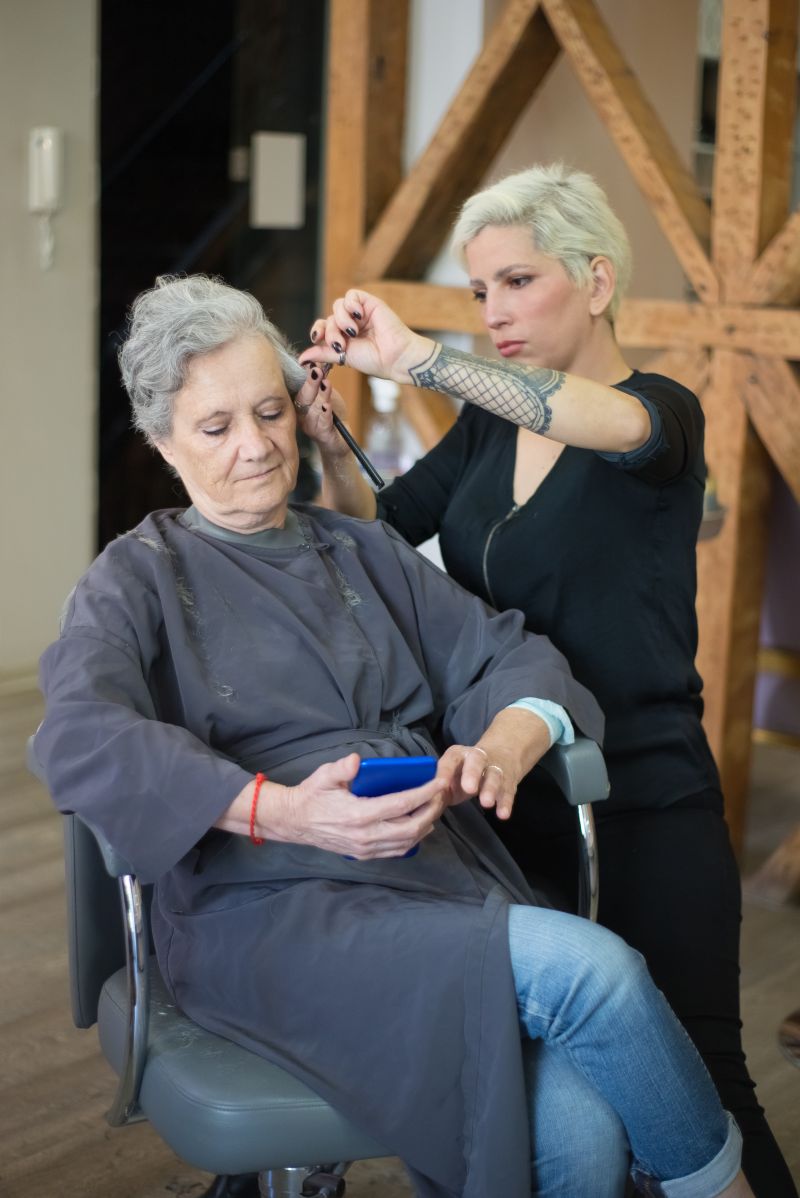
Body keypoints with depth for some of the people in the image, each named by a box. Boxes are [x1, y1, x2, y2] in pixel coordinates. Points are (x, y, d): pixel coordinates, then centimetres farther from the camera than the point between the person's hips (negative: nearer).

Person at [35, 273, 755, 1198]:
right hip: (268, 911, -4)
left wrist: (505, 744, -11)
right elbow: (79, 739, -12)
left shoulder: (364, 552, 24)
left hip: (444, 878, 4)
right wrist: (276, 810, -27)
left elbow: (509, 655, 14)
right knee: (589, 968, -26)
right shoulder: (138, 580, 8)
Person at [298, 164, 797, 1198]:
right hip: (504, 798, 6)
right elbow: (378, 531, 7)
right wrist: (328, 441, -11)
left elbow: (608, 423, -35)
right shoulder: (487, 424, 8)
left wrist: (411, 357, -38)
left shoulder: (662, 414, -11)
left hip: (641, 809, -6)